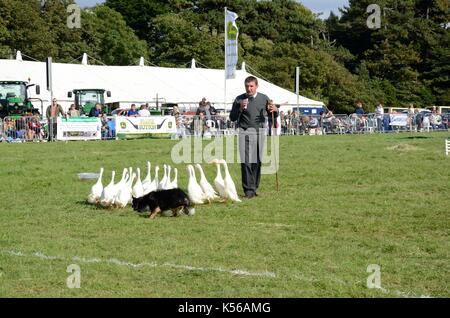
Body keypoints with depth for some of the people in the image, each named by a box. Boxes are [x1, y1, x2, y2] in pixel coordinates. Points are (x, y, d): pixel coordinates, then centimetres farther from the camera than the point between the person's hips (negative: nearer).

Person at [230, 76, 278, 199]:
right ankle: (248, 190, -8)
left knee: (257, 161, 2)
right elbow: (232, 118, 7)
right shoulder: (239, 99, 4)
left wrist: (275, 110, -6)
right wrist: (240, 109, -10)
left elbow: (273, 115, 17)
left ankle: (254, 188, 13)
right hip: (245, 132, -2)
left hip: (259, 131, 2)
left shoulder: (264, 99, 9)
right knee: (246, 161, -10)